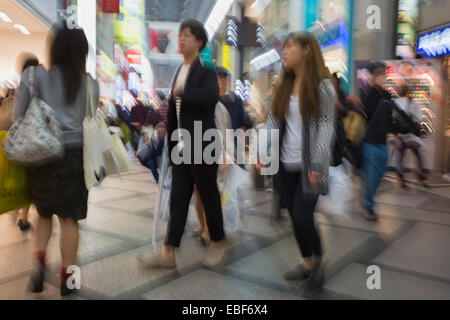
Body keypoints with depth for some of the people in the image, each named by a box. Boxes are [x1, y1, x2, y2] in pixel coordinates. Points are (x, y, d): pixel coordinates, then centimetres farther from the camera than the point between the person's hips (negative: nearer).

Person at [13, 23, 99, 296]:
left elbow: (18, 116, 0)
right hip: (75, 153, 0)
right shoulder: (89, 84, 3)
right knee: (70, 218, 8)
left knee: (44, 213, 21)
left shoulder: (38, 76, -1)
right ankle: (67, 279, 14)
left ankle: (39, 262, 6)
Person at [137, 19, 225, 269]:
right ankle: (168, 254, 11)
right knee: (178, 200, 6)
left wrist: (181, 93, -22)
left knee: (209, 199, 5)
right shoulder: (180, 73, 14)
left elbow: (212, 97, -32)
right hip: (182, 149, 7)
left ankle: (217, 247, 23)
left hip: (203, 148, -7)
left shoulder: (206, 73, -9)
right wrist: (172, 145, 17)